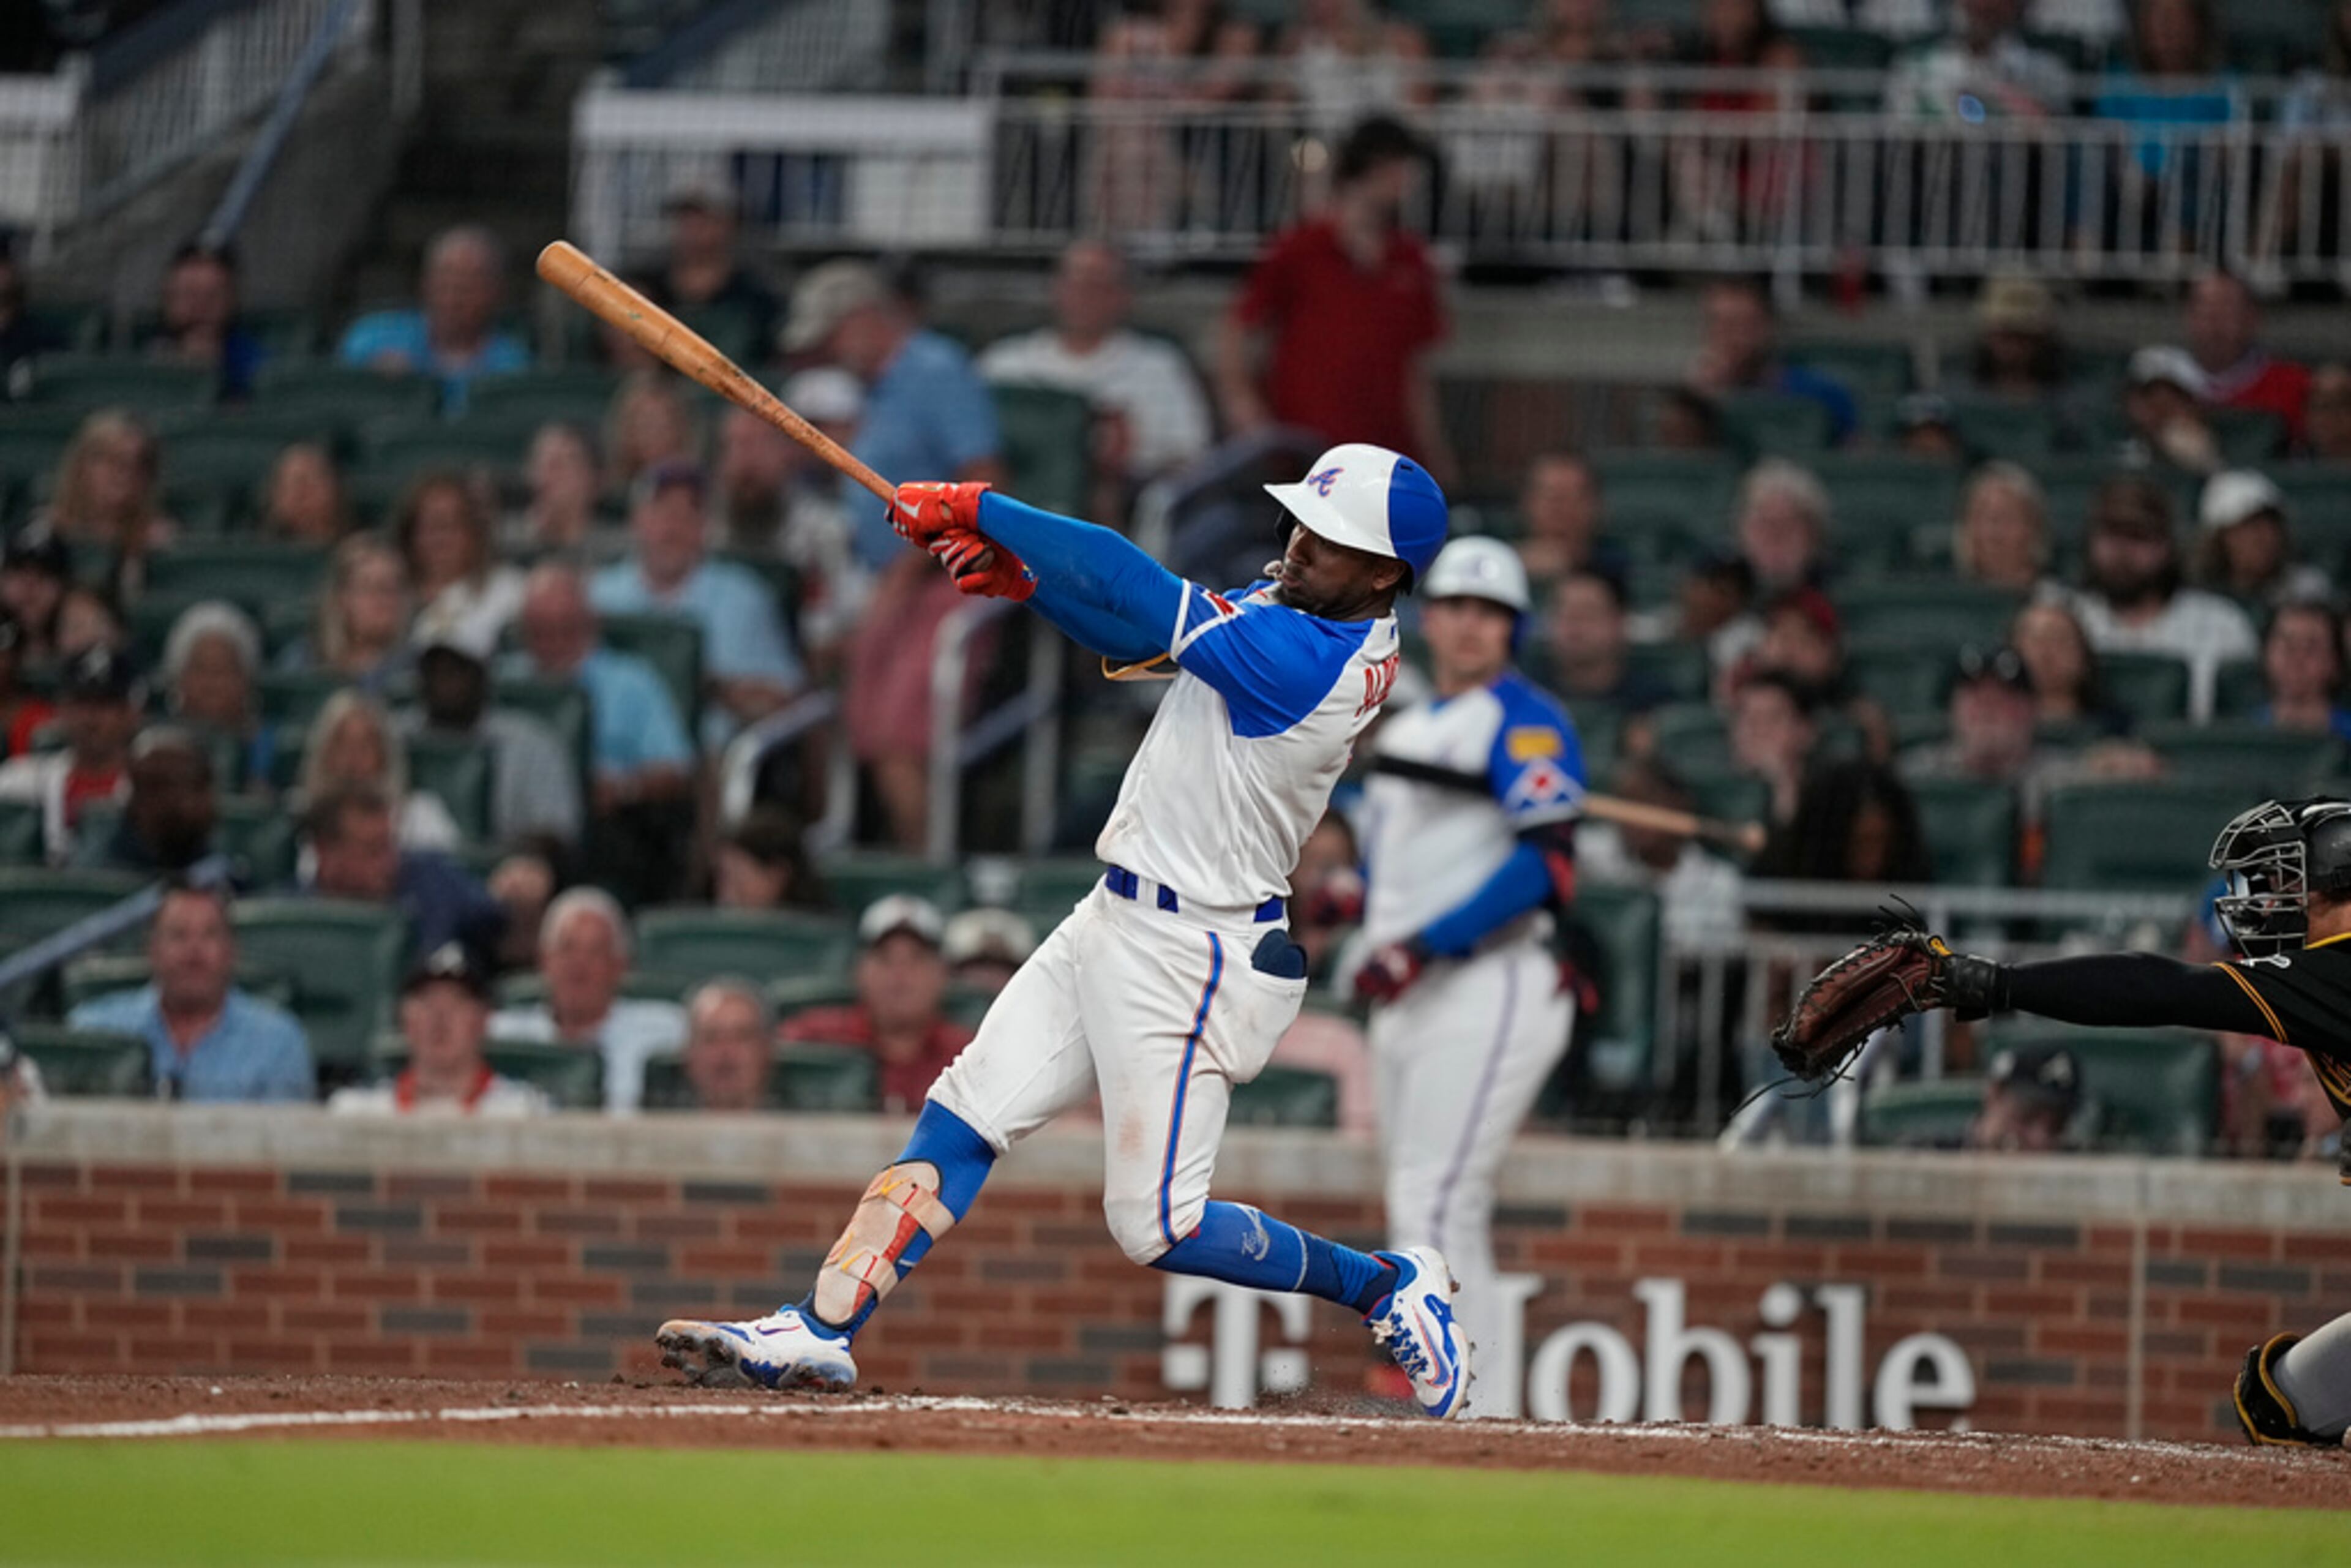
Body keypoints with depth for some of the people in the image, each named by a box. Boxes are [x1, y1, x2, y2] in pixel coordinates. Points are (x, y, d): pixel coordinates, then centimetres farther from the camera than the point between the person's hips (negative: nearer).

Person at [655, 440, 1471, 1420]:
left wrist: (977, 509, -16)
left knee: (1156, 1226, -3)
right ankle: (820, 1331, 4)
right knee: (965, 1117, 4)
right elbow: (1138, 634, 11)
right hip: (1115, 923, 9)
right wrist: (1023, 576, -8)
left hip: (1189, 956, -9)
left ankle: (1388, 1288, 14)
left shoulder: (1315, 659, -25)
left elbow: (1132, 594, -25)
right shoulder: (1287, 605, 3)